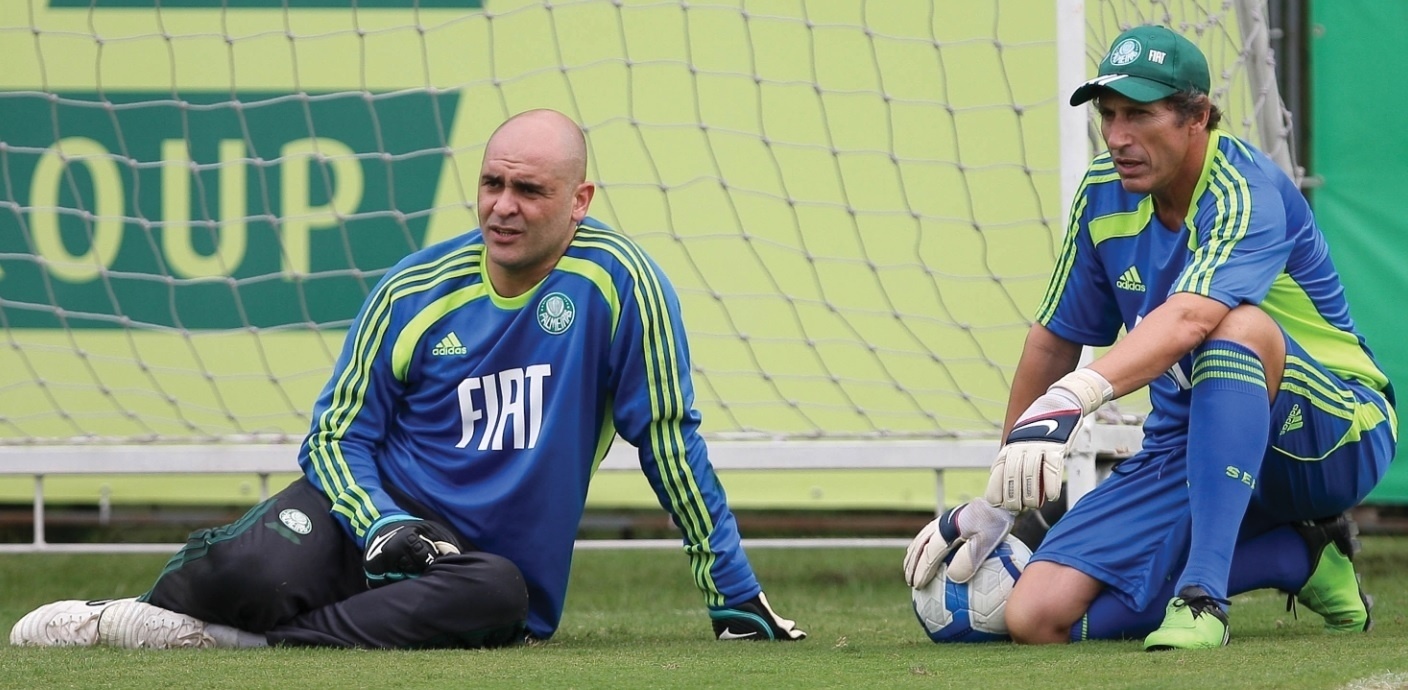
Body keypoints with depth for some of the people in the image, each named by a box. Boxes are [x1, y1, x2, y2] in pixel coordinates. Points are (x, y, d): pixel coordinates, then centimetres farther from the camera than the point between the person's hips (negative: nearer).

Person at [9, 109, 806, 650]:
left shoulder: (616, 278, -11)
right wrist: (382, 528, -19)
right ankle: (144, 611, 4)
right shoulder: (414, 293, -2)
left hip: (489, 555, -1)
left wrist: (735, 597, -6)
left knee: (499, 596, -38)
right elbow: (338, 434, 2)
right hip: (378, 505, 1)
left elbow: (670, 439, -7)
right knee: (255, 571, -30)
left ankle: (262, 641, -31)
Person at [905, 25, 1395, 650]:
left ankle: (1202, 595, -38)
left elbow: (1188, 318, -42)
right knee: (1037, 616, -12)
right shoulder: (1105, 194, 1)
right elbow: (1054, 340, 12)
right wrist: (999, 501, 11)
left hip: (1335, 437, -7)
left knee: (1240, 323, -39)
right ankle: (1297, 555, 2)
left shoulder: (1247, 194, -22)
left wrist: (1071, 400, -57)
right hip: (1186, 452, 7)